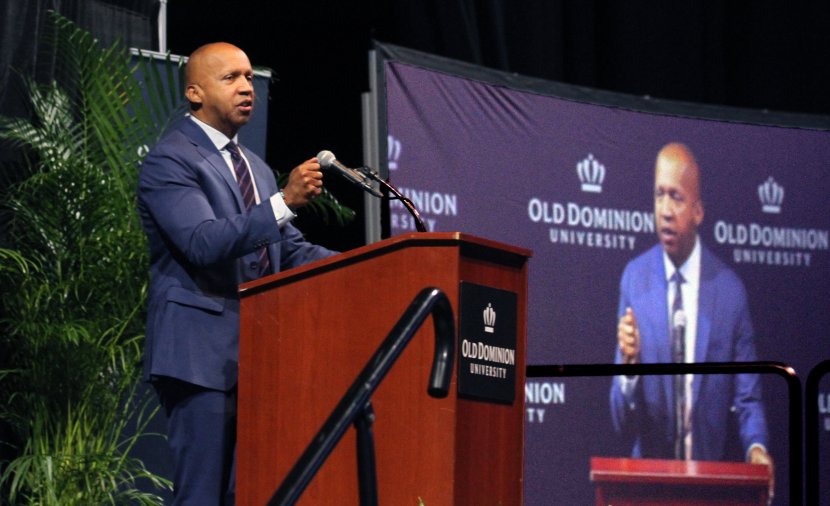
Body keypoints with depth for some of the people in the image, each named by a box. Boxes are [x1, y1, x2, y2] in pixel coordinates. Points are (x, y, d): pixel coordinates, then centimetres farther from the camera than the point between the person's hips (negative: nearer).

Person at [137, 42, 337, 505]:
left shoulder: (257, 169, 22)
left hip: (257, 352, 8)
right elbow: (205, 242, -19)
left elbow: (290, 249, 19)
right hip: (203, 352, -8)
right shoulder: (170, 161, -6)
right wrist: (284, 202, -28)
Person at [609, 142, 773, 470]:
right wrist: (628, 364, -17)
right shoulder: (634, 279, 2)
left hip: (711, 470, 0)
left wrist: (757, 448, -11)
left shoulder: (730, 290, 1)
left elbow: (747, 399, 8)